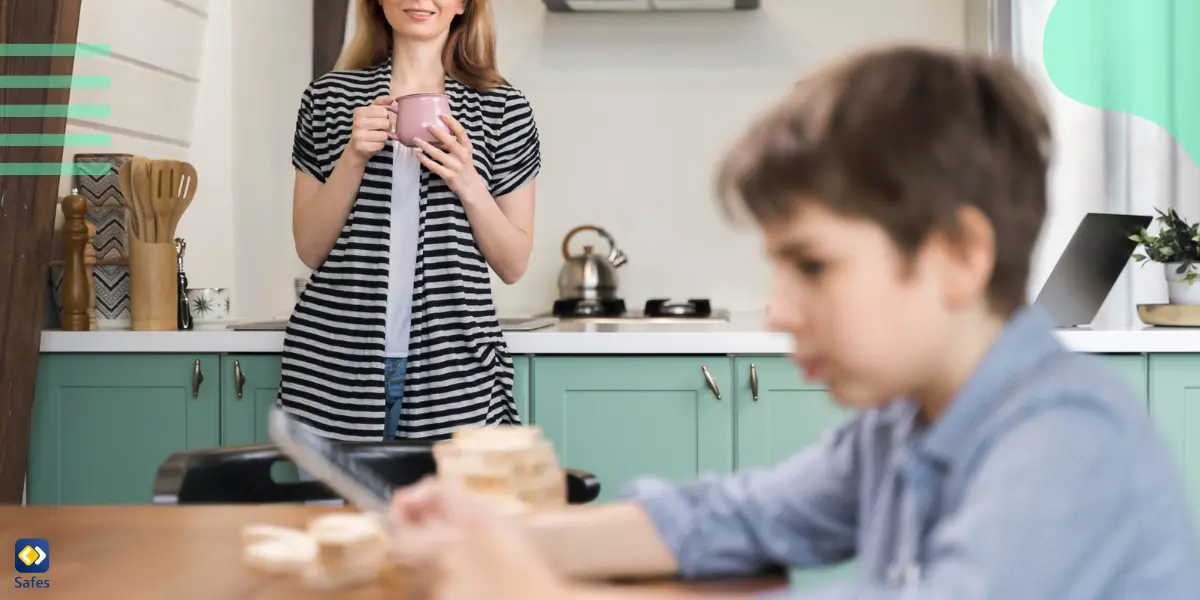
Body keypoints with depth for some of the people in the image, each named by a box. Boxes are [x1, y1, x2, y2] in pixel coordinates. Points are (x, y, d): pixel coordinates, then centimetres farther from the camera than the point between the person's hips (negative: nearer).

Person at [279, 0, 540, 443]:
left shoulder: (503, 108, 4)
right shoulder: (329, 96, 6)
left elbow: (513, 265, 5)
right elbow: (309, 249, 4)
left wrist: (468, 183, -12)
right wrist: (354, 157, -10)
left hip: (453, 372, 0)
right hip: (336, 365, 1)